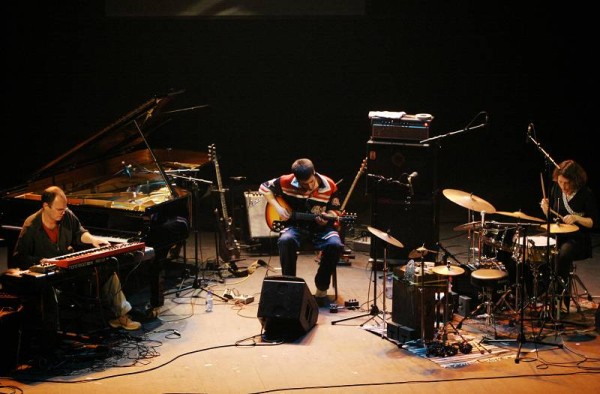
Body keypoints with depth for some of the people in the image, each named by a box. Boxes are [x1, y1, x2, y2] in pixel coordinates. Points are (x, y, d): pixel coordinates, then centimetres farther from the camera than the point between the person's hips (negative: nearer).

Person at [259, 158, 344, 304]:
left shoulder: (329, 186, -10)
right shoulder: (286, 182, -12)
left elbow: (334, 210, 3)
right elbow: (264, 187, 5)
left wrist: (326, 218, -20)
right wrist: (277, 207, -7)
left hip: (321, 227, 1)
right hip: (296, 225, 0)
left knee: (335, 245, -31)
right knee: (285, 241, -35)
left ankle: (321, 289, -11)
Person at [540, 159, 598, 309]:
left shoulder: (586, 194, -10)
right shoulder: (556, 189, 4)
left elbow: (593, 222, -9)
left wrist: (576, 218, -25)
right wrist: (546, 208, -8)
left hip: (577, 239, -5)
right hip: (557, 236, 5)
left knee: (562, 255, -34)